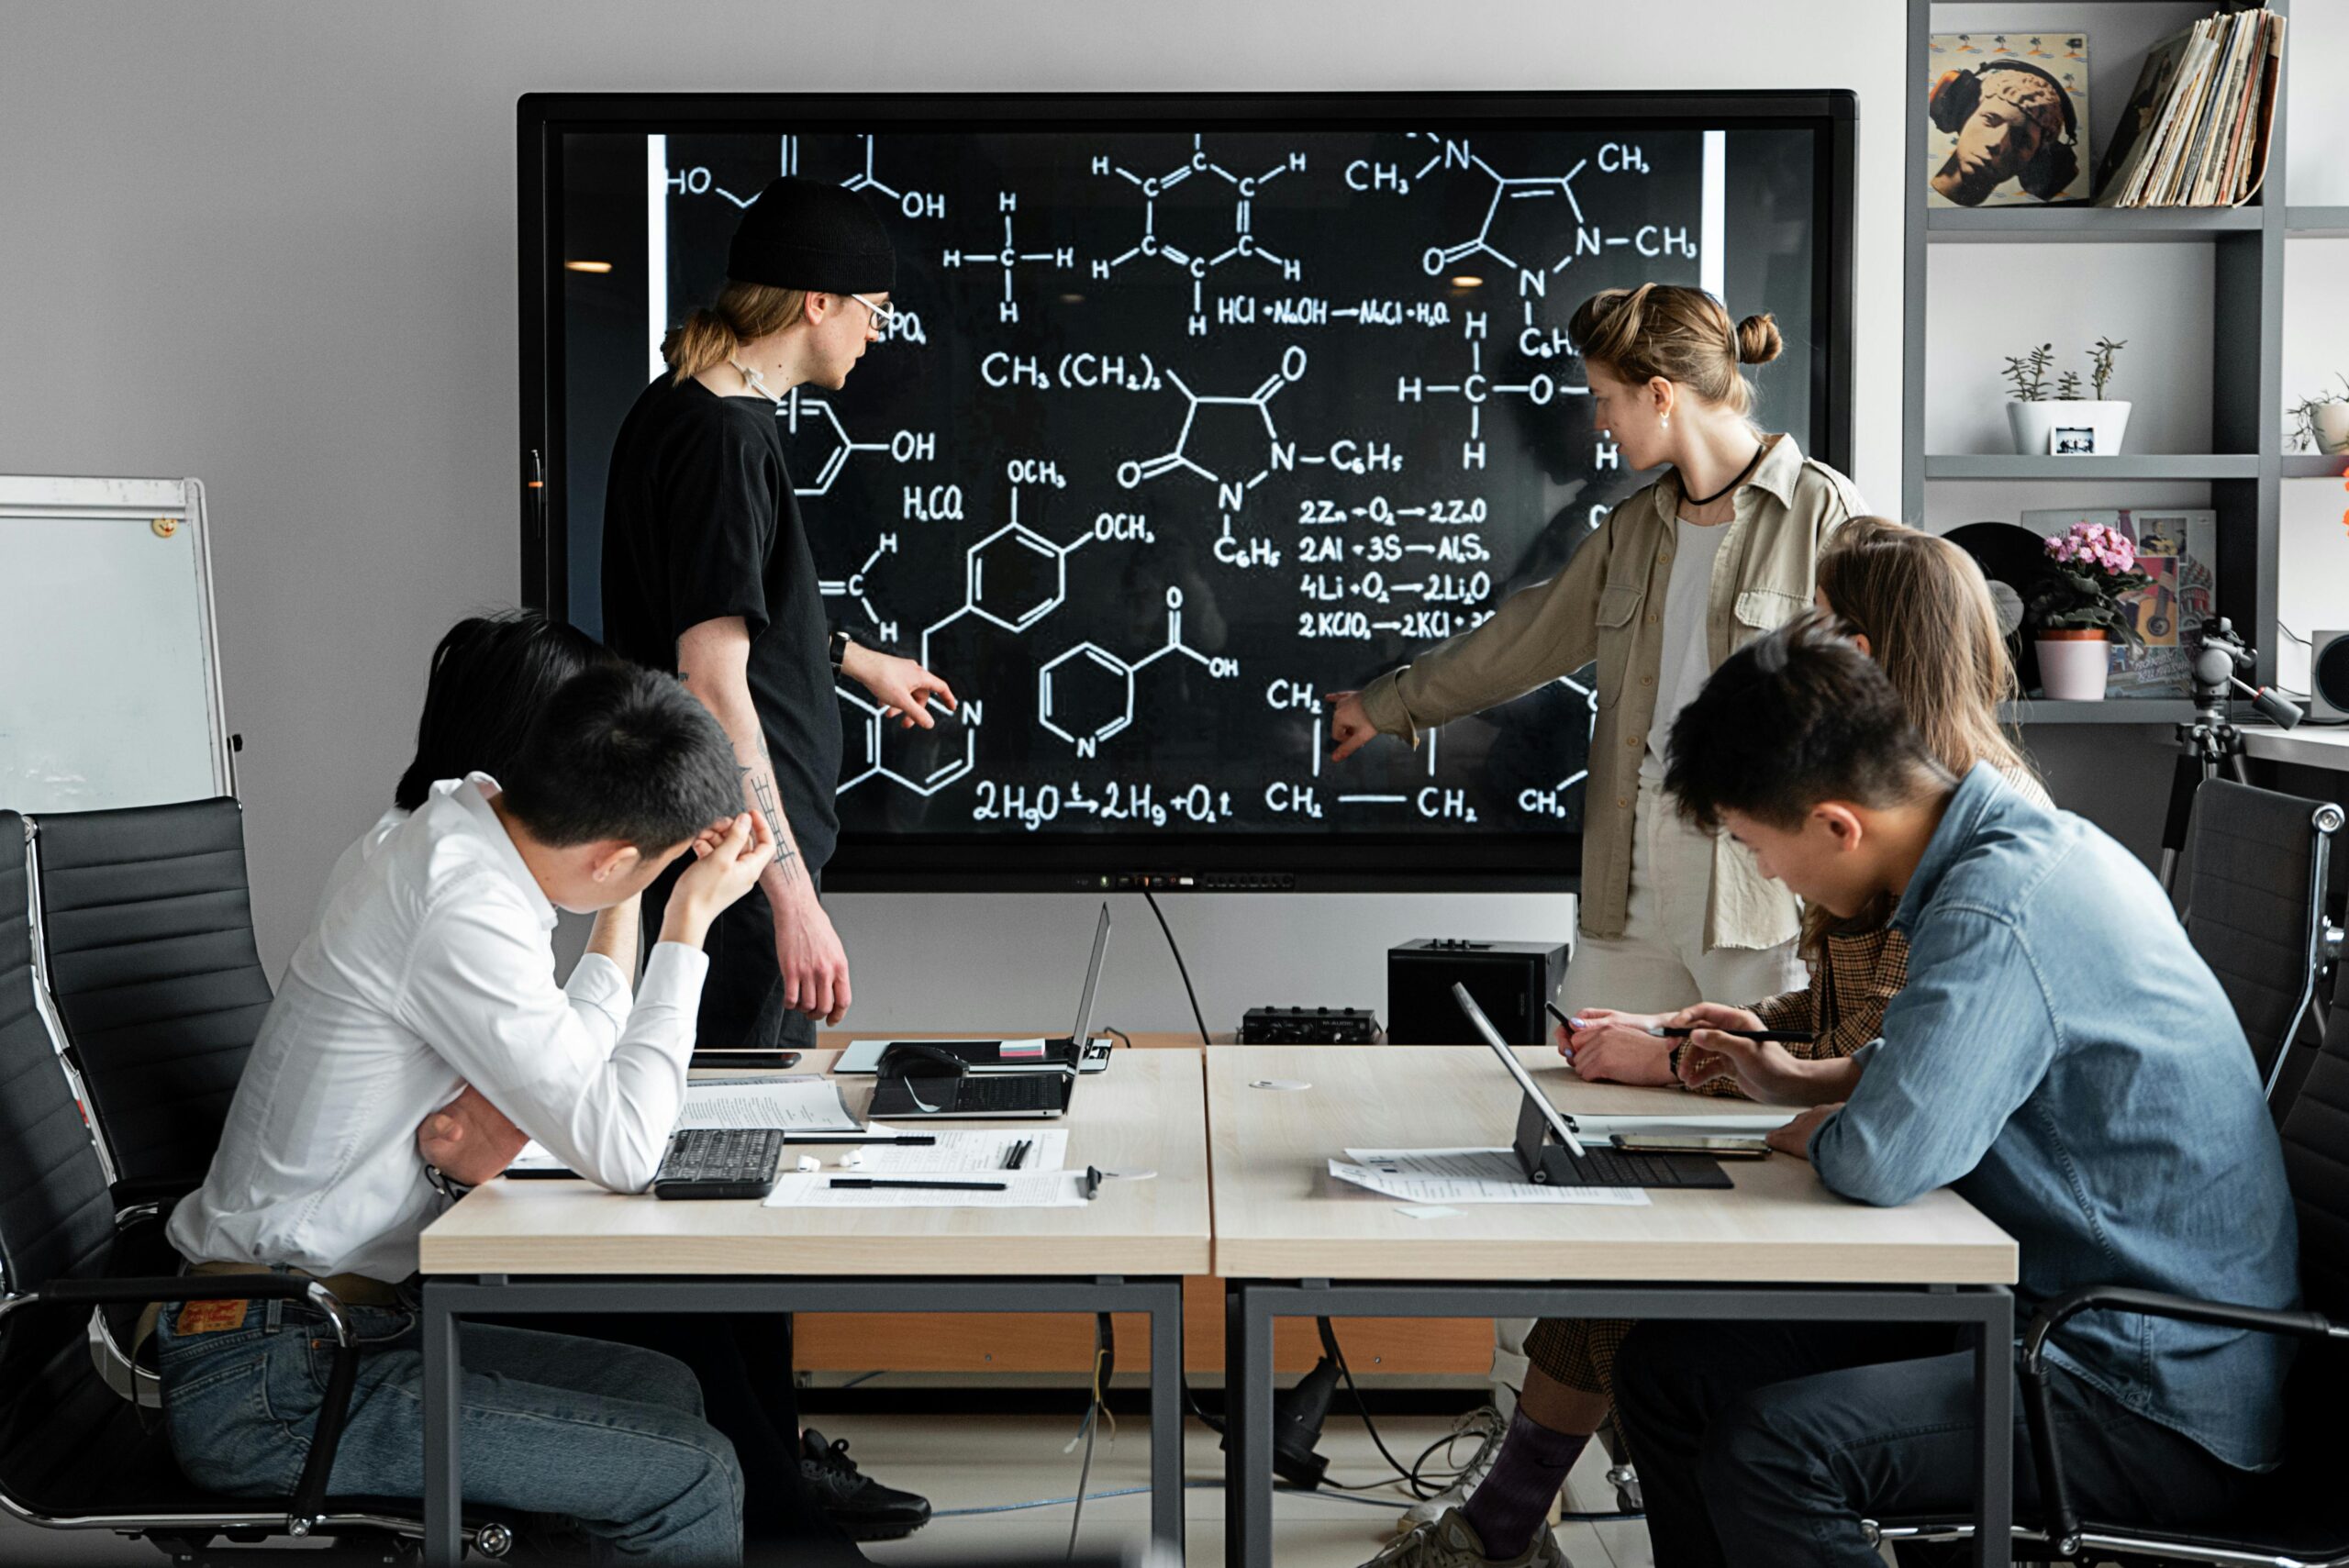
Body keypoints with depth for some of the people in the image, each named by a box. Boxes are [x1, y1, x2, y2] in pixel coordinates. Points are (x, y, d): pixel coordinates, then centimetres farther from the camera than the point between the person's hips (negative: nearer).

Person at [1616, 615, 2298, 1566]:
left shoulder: (1998, 915, -25)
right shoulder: (2020, 843, 7)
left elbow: (1884, 1161, -33)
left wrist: (1814, 1133, -10)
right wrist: (1799, 1081, 19)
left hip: (2162, 1407, -10)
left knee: (1769, 1447, -30)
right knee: (1668, 1367, 6)